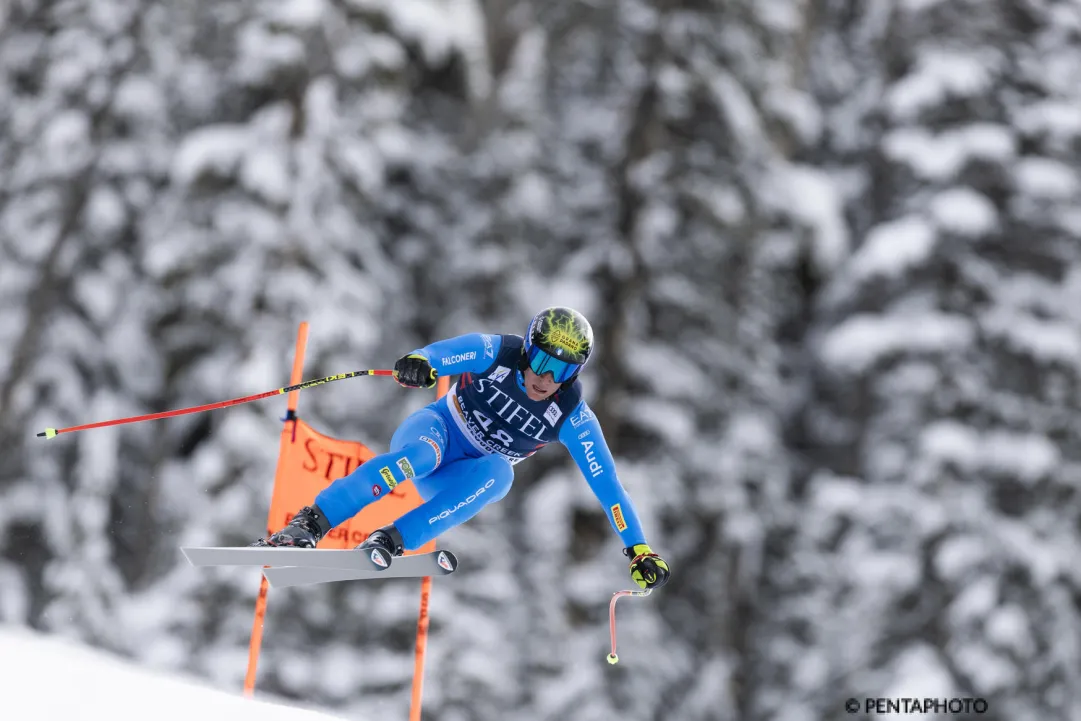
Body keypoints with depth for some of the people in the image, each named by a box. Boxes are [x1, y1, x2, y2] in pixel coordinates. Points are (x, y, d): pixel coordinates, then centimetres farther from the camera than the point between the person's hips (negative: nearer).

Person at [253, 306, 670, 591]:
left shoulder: (573, 417, -14)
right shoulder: (497, 353, -17)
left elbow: (606, 483, -13)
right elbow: (442, 354, -32)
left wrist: (639, 549, -18)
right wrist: (418, 362, -57)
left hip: (471, 478, 2)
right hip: (438, 430, -2)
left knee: (498, 471, -35)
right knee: (420, 456, -38)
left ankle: (393, 540, -39)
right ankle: (308, 525, -41)